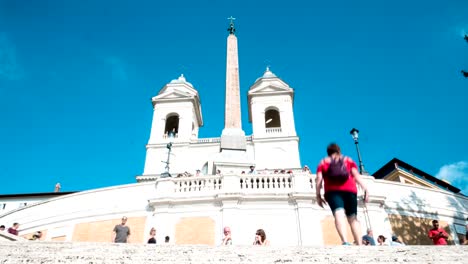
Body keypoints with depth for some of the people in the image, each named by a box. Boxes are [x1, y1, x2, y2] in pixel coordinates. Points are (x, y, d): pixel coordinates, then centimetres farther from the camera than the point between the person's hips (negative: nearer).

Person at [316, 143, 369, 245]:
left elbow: (319, 179, 7)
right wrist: (365, 189, 2)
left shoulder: (323, 162, 20)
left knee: (339, 214, -19)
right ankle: (360, 245, -10)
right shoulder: (348, 160, 22)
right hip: (350, 190, 2)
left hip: (332, 191, -1)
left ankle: (345, 241, -42)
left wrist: (318, 196, 5)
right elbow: (356, 175, 8)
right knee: (353, 218, 5)